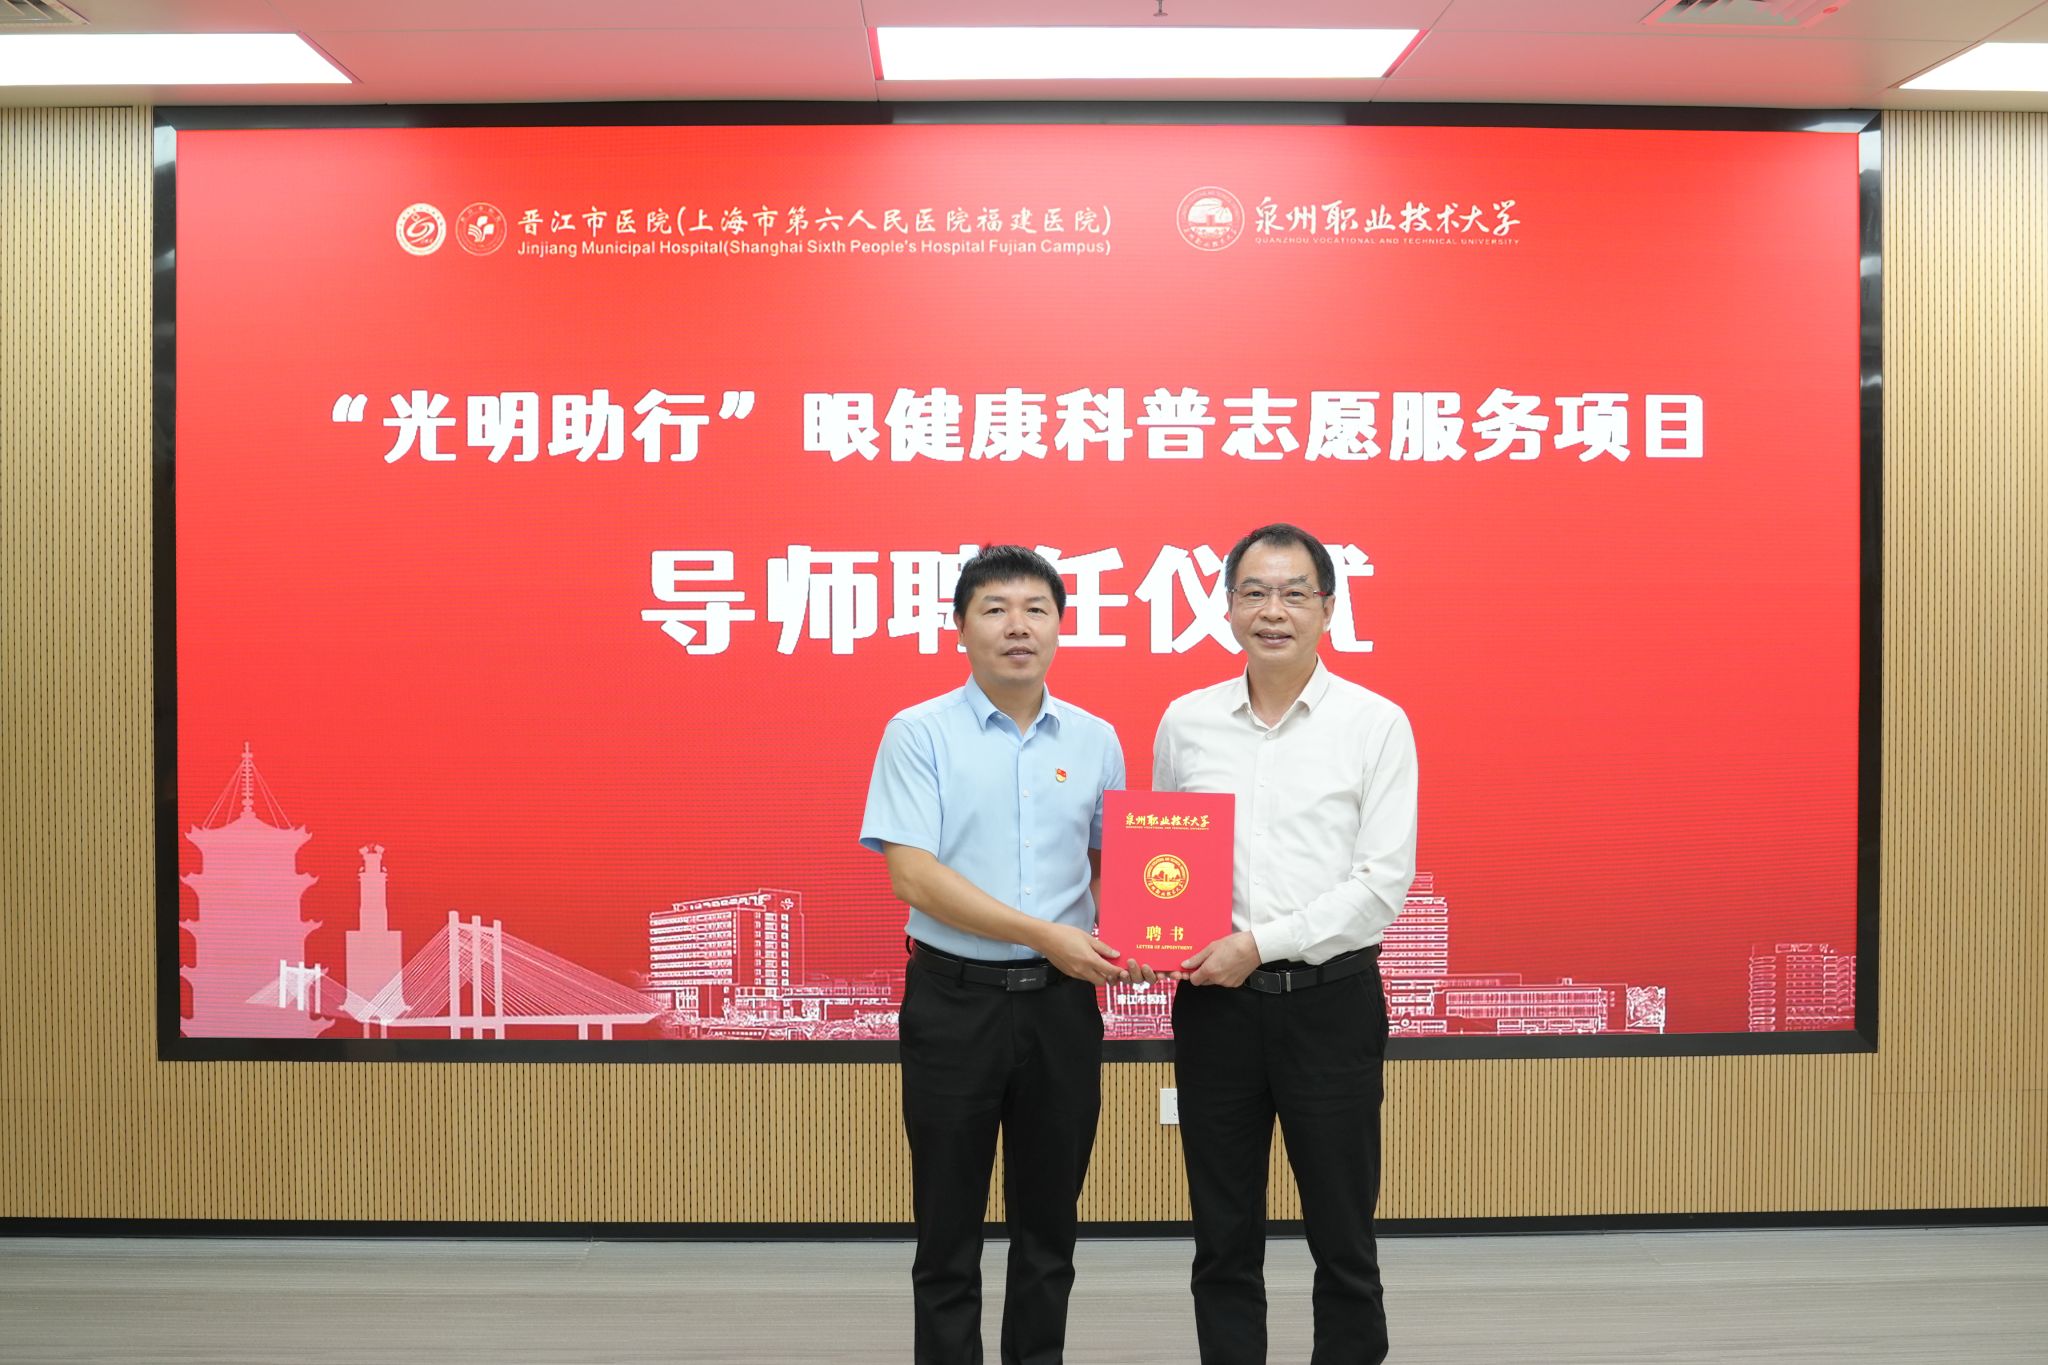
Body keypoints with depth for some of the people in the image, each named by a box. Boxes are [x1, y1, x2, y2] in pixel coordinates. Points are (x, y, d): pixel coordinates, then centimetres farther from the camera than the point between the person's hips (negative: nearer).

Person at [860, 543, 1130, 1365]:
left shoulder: (1095, 740, 6)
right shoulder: (919, 734, -6)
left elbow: (1114, 862, 12)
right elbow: (912, 873, -14)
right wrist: (1045, 934, -19)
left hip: (1062, 1002, 3)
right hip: (955, 1000, -3)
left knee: (1049, 1219, 13)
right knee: (950, 1222, 8)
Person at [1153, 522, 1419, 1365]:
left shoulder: (1376, 725, -4)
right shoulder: (1185, 721, 6)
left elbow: (1383, 884, -10)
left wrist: (1261, 943, -16)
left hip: (1330, 1001, -2)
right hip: (1215, 1003, 3)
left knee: (1342, 1237, 8)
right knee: (1224, 1239, 12)